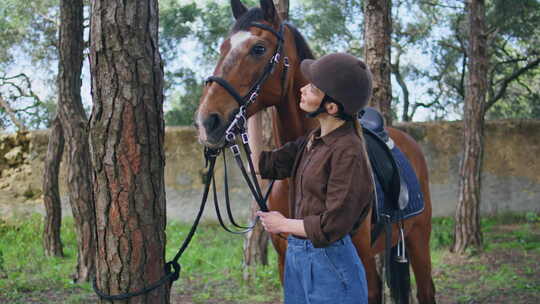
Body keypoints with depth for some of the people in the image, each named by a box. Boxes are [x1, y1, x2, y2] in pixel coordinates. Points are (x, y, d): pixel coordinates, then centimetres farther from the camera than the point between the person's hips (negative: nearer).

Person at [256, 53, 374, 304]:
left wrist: (282, 224, -8)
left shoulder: (347, 151, -21)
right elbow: (265, 164, 11)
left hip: (330, 263, -9)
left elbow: (332, 226, -22)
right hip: (297, 255, 9)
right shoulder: (313, 141, 6)